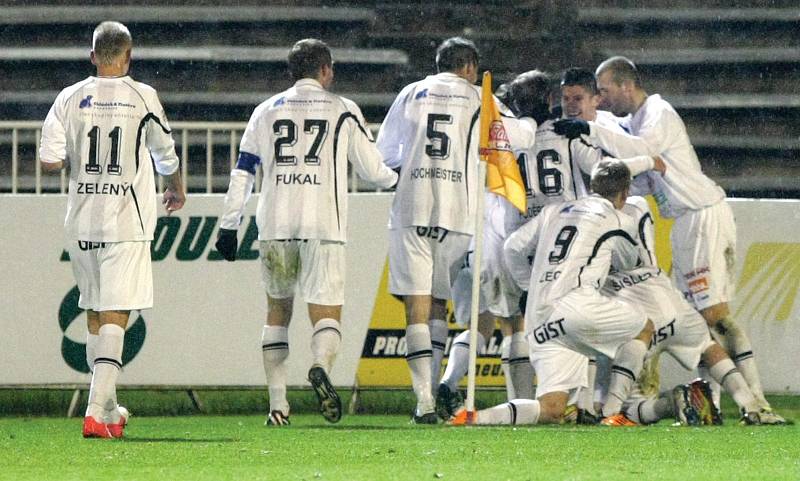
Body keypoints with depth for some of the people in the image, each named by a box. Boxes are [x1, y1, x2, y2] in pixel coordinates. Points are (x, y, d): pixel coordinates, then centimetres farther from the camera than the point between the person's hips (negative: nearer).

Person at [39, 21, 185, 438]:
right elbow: (166, 157, 8)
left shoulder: (70, 98, 0)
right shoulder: (143, 98, -4)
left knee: (94, 315, 16)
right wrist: (176, 189, 29)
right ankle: (96, 412, -18)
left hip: (81, 223, 3)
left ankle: (109, 408, 25)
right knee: (114, 316, -6)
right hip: (126, 222, -3)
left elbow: (49, 161, -6)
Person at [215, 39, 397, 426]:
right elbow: (373, 170, 12)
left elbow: (243, 172, 9)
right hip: (323, 227, -2)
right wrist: (396, 177, 34)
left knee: (278, 311, 16)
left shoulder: (267, 111, 12)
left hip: (275, 225, 2)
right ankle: (320, 366, -35)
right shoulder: (343, 111, 7)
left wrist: (229, 227, 12)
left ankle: (277, 404, 9)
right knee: (326, 315, -1)